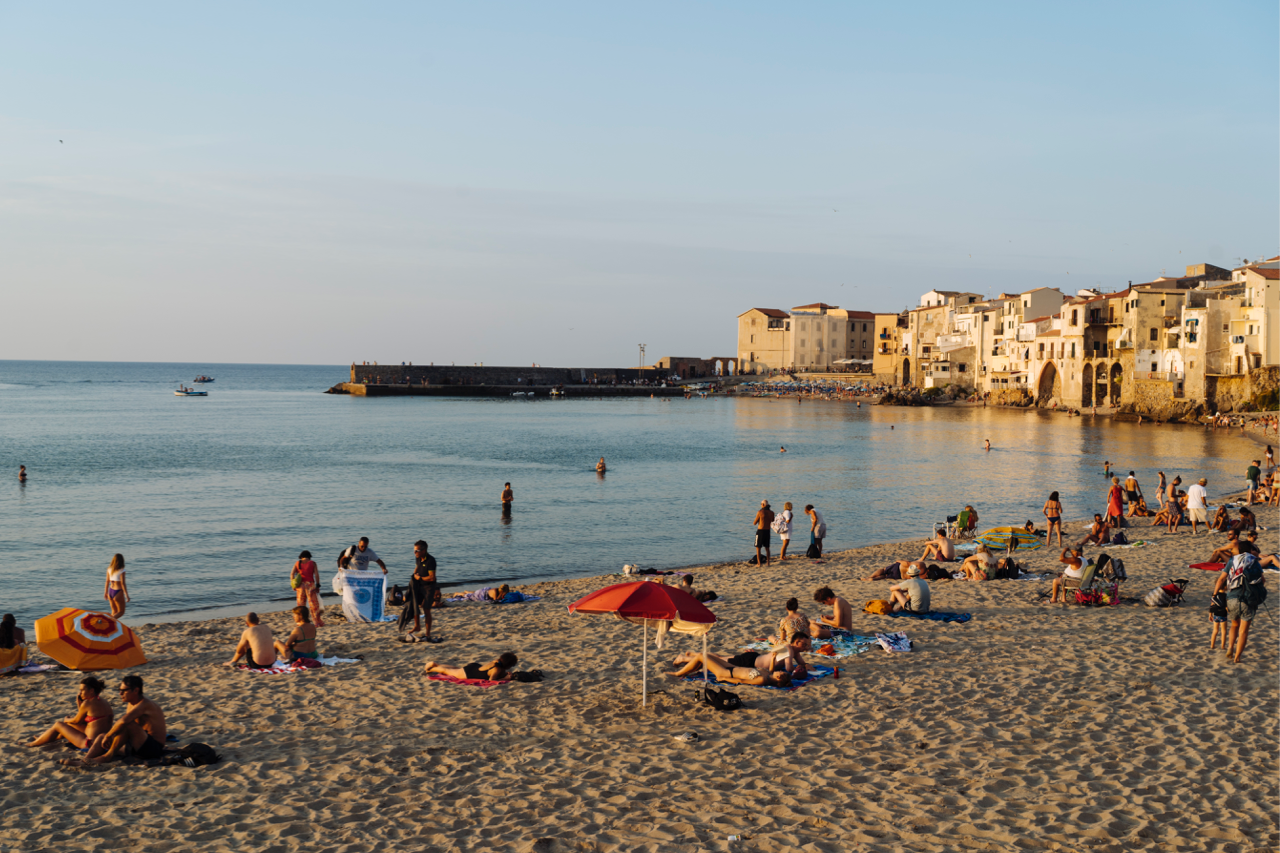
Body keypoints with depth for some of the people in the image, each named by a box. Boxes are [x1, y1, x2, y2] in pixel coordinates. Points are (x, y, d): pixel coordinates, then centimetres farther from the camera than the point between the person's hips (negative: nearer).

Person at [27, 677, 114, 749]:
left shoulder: (87, 703, -16)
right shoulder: (106, 703, 7)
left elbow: (77, 720, -1)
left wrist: (66, 720, 20)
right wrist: (79, 704, 9)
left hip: (91, 743, -8)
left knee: (58, 725, 11)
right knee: (70, 722, 27)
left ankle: (34, 743, 30)